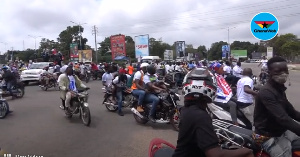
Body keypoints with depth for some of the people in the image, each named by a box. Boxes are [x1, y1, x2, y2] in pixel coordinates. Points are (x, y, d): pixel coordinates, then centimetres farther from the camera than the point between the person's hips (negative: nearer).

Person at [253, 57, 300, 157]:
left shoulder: (279, 89, 8)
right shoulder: (266, 92, -24)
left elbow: (291, 111, 12)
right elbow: (282, 118, -33)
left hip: (283, 130, 10)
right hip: (270, 136, -9)